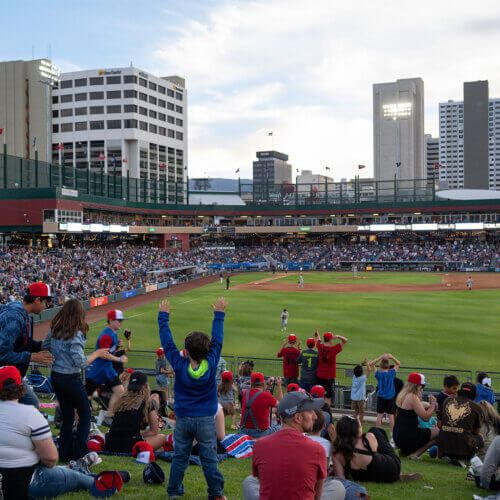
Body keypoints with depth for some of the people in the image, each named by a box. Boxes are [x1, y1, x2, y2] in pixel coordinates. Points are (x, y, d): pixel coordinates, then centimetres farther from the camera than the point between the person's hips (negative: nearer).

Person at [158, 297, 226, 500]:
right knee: (209, 457, 5)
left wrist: (163, 316, 8)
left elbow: (167, 342, -2)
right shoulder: (211, 364, -12)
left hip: (183, 418, 1)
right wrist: (219, 314, 11)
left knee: (180, 456, 12)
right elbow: (217, 340, 0)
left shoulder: (180, 365, -13)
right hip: (206, 419, 0)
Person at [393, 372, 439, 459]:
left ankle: (403, 450, 15)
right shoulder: (413, 397, -17)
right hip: (407, 438, -9)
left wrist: (430, 407, 15)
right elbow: (426, 418, -19)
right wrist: (433, 404, -7)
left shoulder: (402, 395, 11)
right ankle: (416, 454, -5)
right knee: (438, 432, -1)